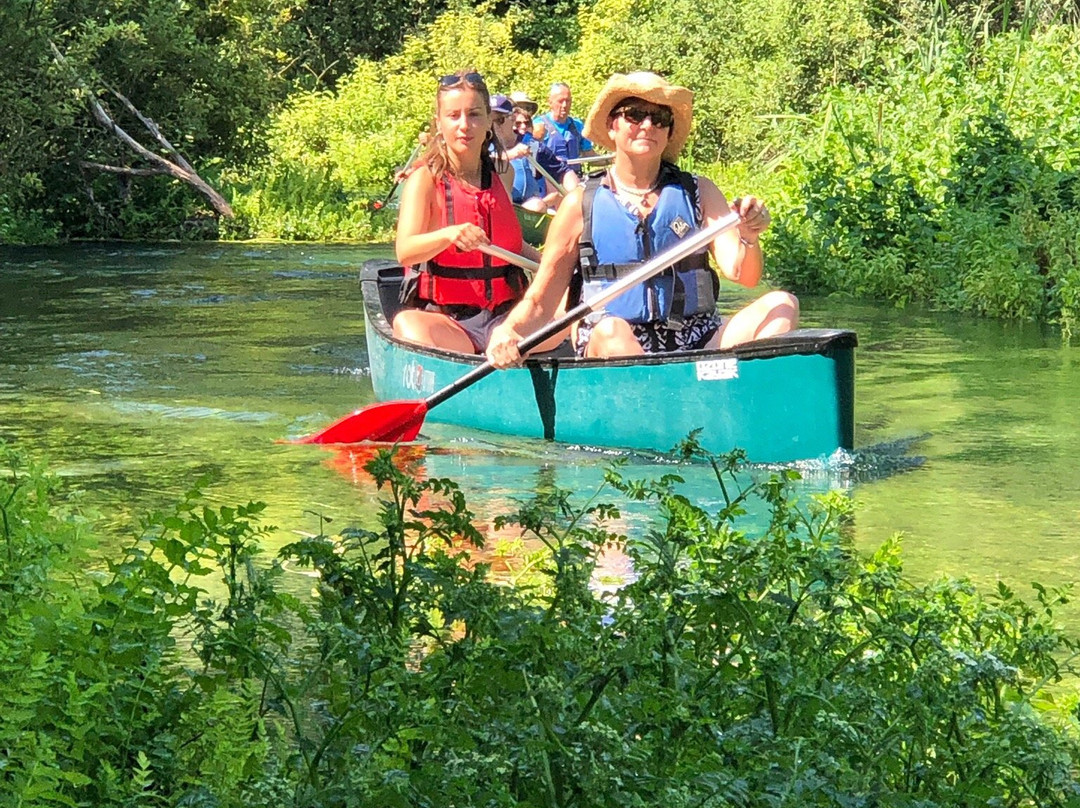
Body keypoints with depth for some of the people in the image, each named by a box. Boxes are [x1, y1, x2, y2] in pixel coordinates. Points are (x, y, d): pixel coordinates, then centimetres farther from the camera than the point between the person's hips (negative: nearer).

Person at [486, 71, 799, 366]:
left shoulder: (698, 193, 14)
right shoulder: (582, 204, 9)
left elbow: (742, 274, 2)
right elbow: (538, 303, 8)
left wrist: (749, 239, -21)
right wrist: (506, 334, -14)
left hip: (699, 349, 3)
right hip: (610, 355, -2)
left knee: (781, 305, -20)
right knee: (610, 330, -35)